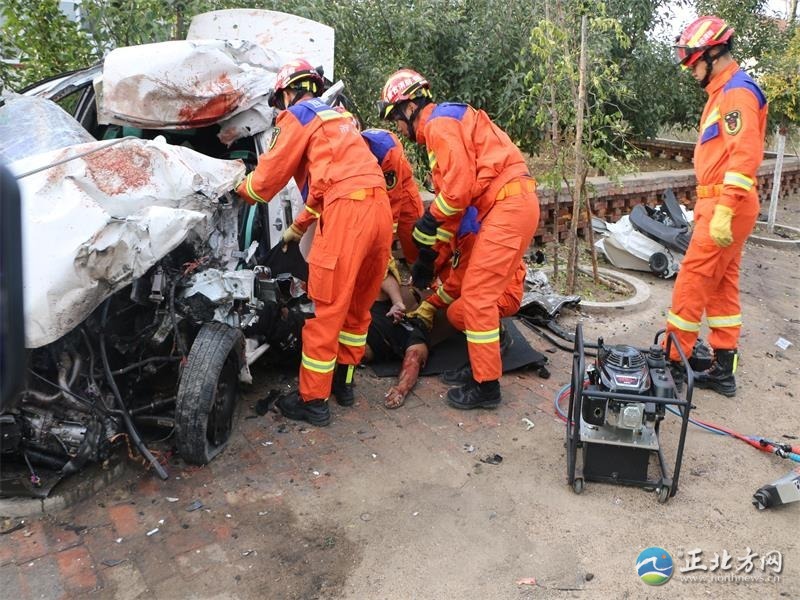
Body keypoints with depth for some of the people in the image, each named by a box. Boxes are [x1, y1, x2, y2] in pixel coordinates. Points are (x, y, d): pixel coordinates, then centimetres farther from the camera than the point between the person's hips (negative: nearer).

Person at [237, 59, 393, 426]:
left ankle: (312, 401, 8)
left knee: (326, 309, -1)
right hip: (378, 206, 8)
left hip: (347, 211, -8)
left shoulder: (297, 116, 7)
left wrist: (241, 190, 29)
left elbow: (269, 177, 7)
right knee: (358, 305, 17)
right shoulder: (338, 116, 31)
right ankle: (343, 381, 30)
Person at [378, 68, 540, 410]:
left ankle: (486, 385, 1)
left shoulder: (439, 124, -8)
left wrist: (427, 223, -2)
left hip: (509, 205, -10)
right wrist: (430, 253, 22)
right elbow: (453, 192, 24)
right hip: (513, 205, 10)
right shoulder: (442, 127, 24)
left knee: (476, 294, -7)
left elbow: (460, 186, -18)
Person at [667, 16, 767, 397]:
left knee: (691, 283, -6)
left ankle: (671, 364, 3)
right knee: (722, 286, 11)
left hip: (726, 204, -10)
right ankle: (724, 371, 17)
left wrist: (723, 211, -26)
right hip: (719, 204, 10)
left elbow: (744, 156, -22)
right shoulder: (723, 93, 20)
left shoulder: (737, 92, -12)